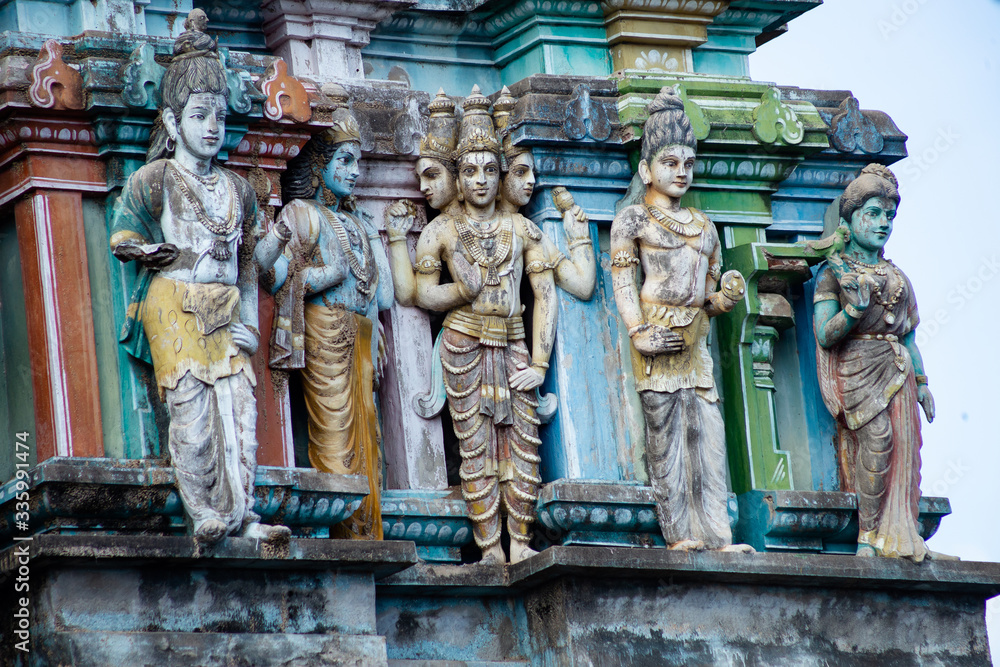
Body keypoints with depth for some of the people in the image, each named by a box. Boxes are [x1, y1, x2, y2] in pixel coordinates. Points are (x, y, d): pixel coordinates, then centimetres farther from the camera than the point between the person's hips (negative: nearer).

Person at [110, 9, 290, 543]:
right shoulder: (154, 179, 6)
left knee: (238, 405, -9)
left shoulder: (237, 188, 20)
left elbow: (249, 259, 20)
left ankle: (237, 513, -12)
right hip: (174, 306, -4)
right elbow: (122, 240, 4)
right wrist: (160, 253, -5)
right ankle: (202, 513, -15)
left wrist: (275, 241, 3)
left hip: (225, 312, 4)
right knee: (191, 404, -14)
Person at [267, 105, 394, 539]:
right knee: (335, 438, -13)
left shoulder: (358, 222, 25)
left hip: (360, 336, 7)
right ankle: (344, 535, -17)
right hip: (325, 332, -7)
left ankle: (367, 537, -4)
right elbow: (280, 277, -11)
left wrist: (374, 239, 13)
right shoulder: (301, 214, 4)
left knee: (364, 436, -1)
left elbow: (383, 297, 18)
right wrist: (333, 273, -12)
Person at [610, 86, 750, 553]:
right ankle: (681, 534, -8)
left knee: (707, 431, -2)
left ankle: (717, 536, -6)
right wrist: (640, 334, -15)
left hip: (695, 337, 5)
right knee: (664, 431, -8)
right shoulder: (633, 219, 6)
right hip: (658, 333, -5)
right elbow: (622, 282, -3)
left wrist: (725, 299, -3)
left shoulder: (703, 226, 22)